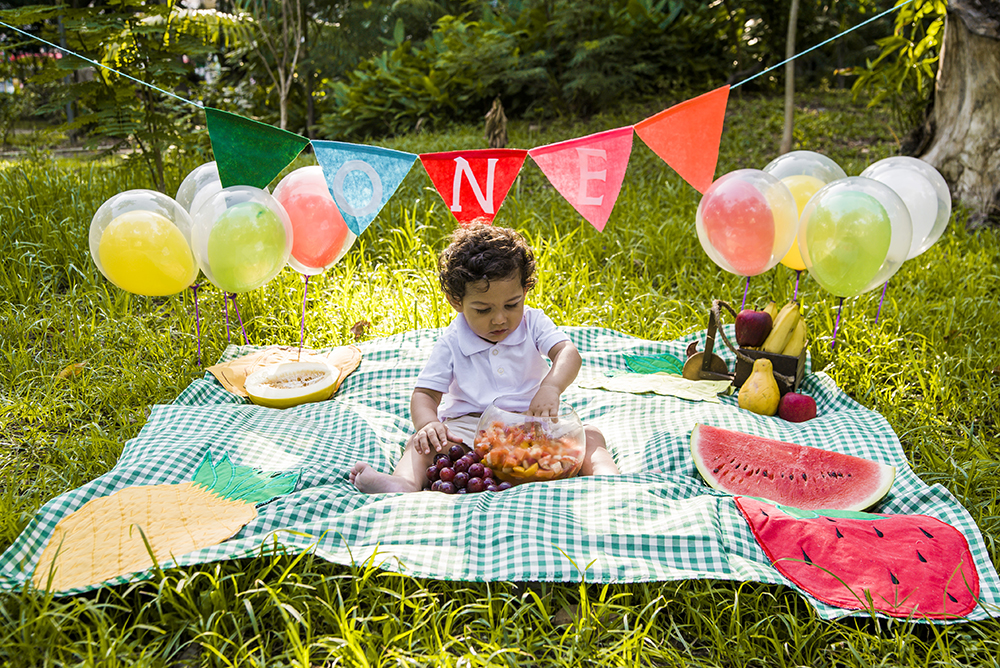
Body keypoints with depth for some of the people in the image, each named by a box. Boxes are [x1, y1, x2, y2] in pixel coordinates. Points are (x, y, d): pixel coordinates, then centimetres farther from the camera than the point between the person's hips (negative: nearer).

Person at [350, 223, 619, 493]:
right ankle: (406, 483, -49)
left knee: (589, 436, -19)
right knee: (424, 442, -26)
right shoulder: (452, 344, -3)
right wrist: (428, 424, -29)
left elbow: (568, 352, -16)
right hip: (470, 428, -1)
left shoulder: (533, 323, -1)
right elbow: (425, 393, -4)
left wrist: (551, 387, -40)